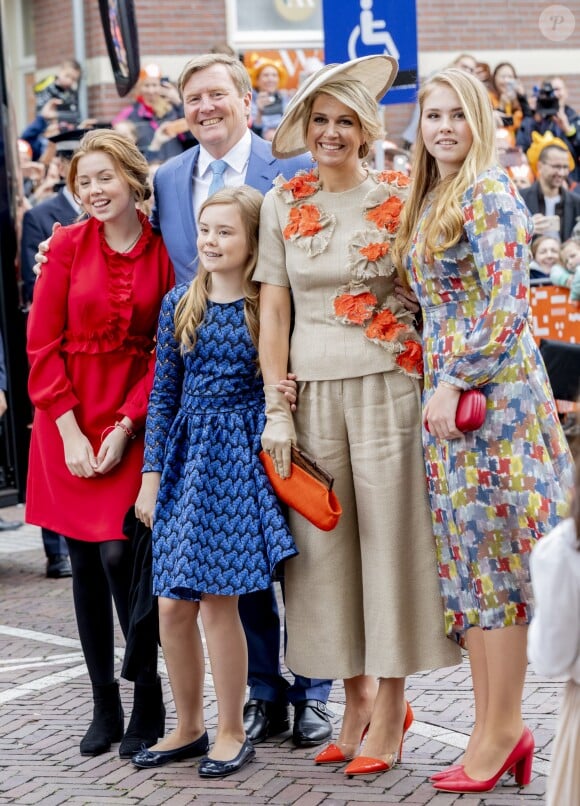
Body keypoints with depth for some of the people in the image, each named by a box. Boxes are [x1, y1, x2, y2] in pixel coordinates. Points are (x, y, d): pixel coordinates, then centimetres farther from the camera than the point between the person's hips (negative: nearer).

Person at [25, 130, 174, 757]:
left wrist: (124, 428, -10)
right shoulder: (68, 245, -1)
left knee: (118, 555, -12)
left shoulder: (163, 254, -2)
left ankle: (149, 707, 1)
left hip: (132, 421, -2)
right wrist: (71, 431, -8)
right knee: (84, 565, 6)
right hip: (68, 419, 2)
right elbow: (42, 344, -1)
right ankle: (104, 708, 15)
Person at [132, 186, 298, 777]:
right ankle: (189, 728, 21)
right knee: (172, 605, 4)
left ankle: (231, 732, 7)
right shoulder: (179, 305, 7)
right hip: (186, 453, 4)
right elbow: (163, 395, 10)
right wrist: (151, 474, 6)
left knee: (217, 599, -8)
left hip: (240, 454, -4)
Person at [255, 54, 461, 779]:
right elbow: (273, 309, 6)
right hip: (311, 387, 3)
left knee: (389, 535, -1)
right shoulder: (282, 204, 6)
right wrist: (277, 409, 0)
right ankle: (357, 698, 16)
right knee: (324, 541, 4)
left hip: (387, 385, -3)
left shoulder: (399, 197, 0)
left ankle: (390, 706, 8)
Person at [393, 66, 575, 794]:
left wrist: (457, 382, -18)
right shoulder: (427, 201, 16)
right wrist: (439, 385, 11)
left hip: (492, 391, -9)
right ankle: (496, 727, 15)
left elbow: (506, 304, -18)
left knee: (496, 557, -4)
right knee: (470, 561, 9)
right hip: (446, 392, 9)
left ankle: (501, 732, 3)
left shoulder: (486, 193, -11)